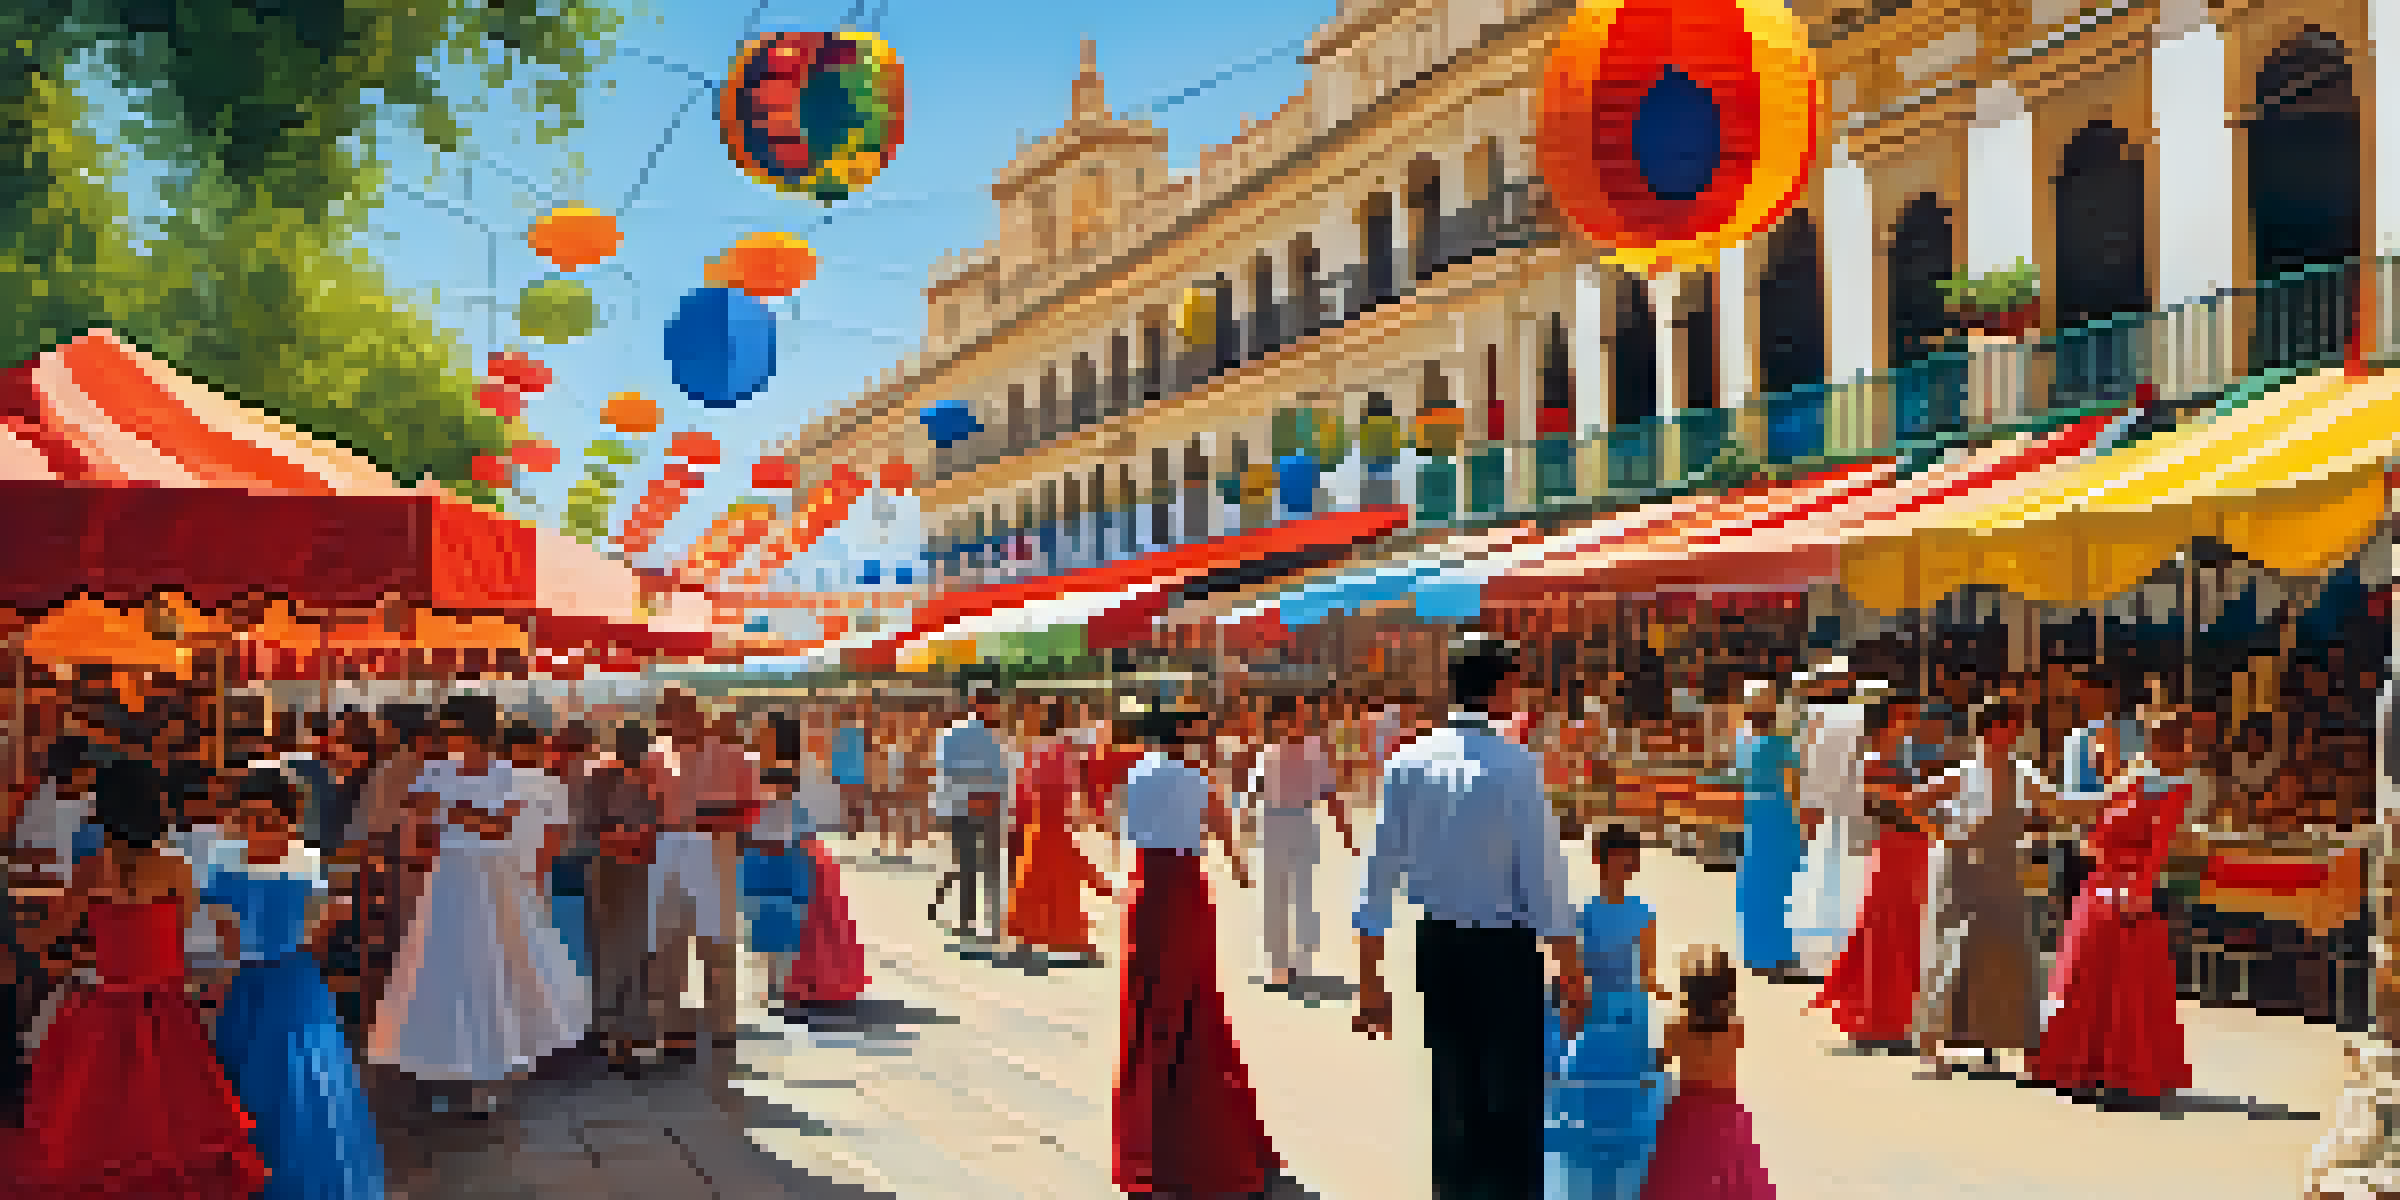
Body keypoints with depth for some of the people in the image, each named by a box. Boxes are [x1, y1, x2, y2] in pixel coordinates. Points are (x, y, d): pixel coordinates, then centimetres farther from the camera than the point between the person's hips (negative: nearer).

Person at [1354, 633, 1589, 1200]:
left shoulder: (1409, 761, 1)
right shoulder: (1518, 765, -13)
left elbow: (1380, 870, 2)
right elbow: (1546, 875, -13)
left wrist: (1370, 975, 9)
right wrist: (1570, 974, -6)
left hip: (1437, 944, 5)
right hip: (1505, 946, -5)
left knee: (1452, 1098, 16)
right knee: (1513, 1098, 6)